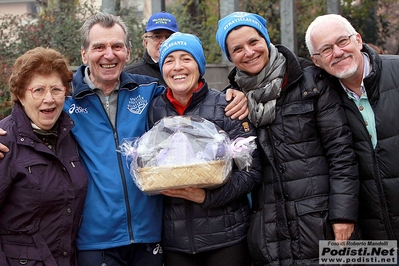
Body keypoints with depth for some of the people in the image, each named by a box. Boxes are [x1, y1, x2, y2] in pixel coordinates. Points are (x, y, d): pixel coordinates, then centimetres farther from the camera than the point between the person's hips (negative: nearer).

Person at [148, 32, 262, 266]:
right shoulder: (155, 110, 5)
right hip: (174, 239, 3)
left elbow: (251, 171, -8)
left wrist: (207, 196, -20)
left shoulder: (225, 106, -4)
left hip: (226, 236, -2)